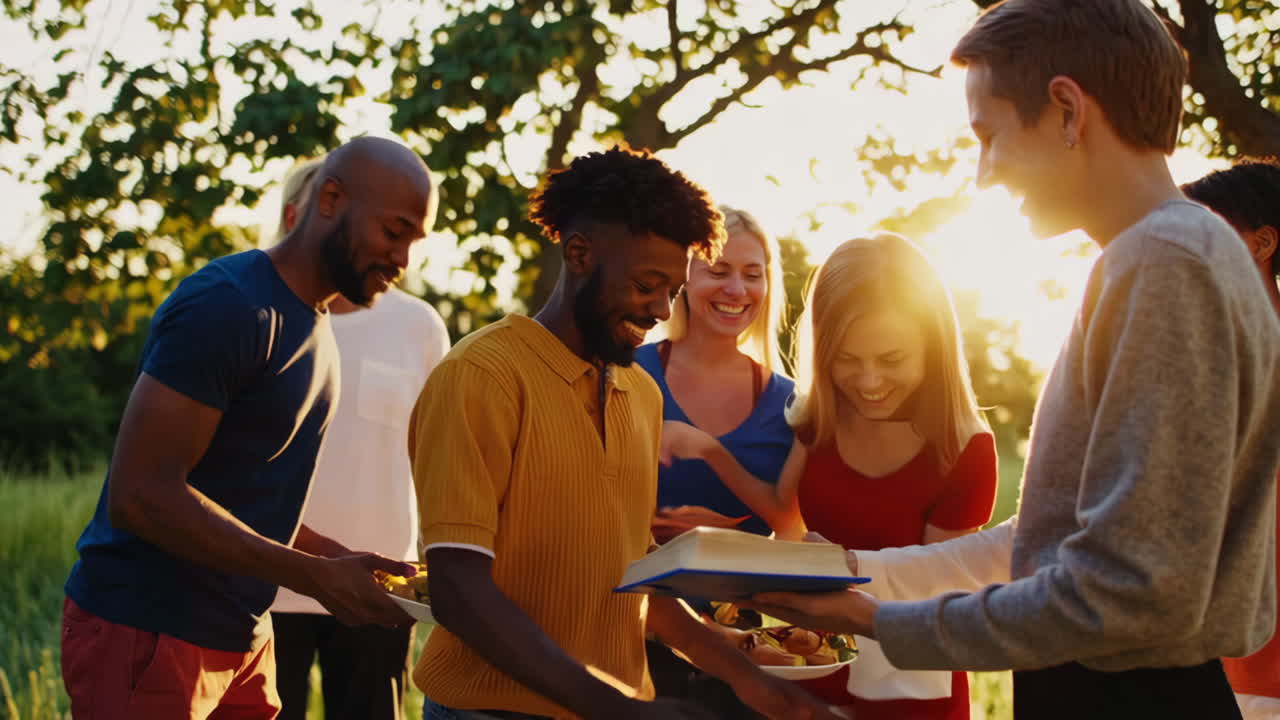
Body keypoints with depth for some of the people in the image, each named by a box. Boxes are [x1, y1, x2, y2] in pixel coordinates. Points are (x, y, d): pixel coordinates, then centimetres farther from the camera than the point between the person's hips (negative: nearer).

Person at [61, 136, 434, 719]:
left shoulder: (311, 322, 13)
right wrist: (317, 576, -22)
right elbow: (142, 495, -24)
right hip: (146, 634, -9)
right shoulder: (230, 306, -17)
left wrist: (346, 562, 5)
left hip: (240, 637, 9)